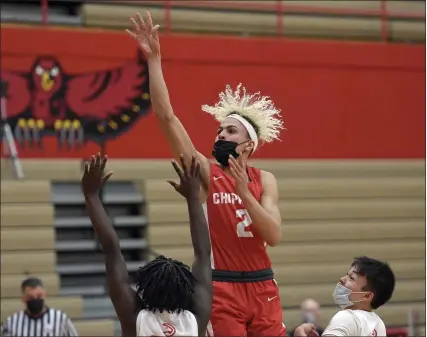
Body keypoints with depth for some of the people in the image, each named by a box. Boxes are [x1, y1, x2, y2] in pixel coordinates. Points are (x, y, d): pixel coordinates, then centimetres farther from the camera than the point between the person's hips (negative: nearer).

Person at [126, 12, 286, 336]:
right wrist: (154, 60, -15)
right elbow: (167, 117, -10)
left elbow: (274, 236, -8)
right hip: (222, 287, -3)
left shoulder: (264, 180, 5)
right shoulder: (206, 173, -2)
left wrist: (243, 193, -17)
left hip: (263, 286, 3)